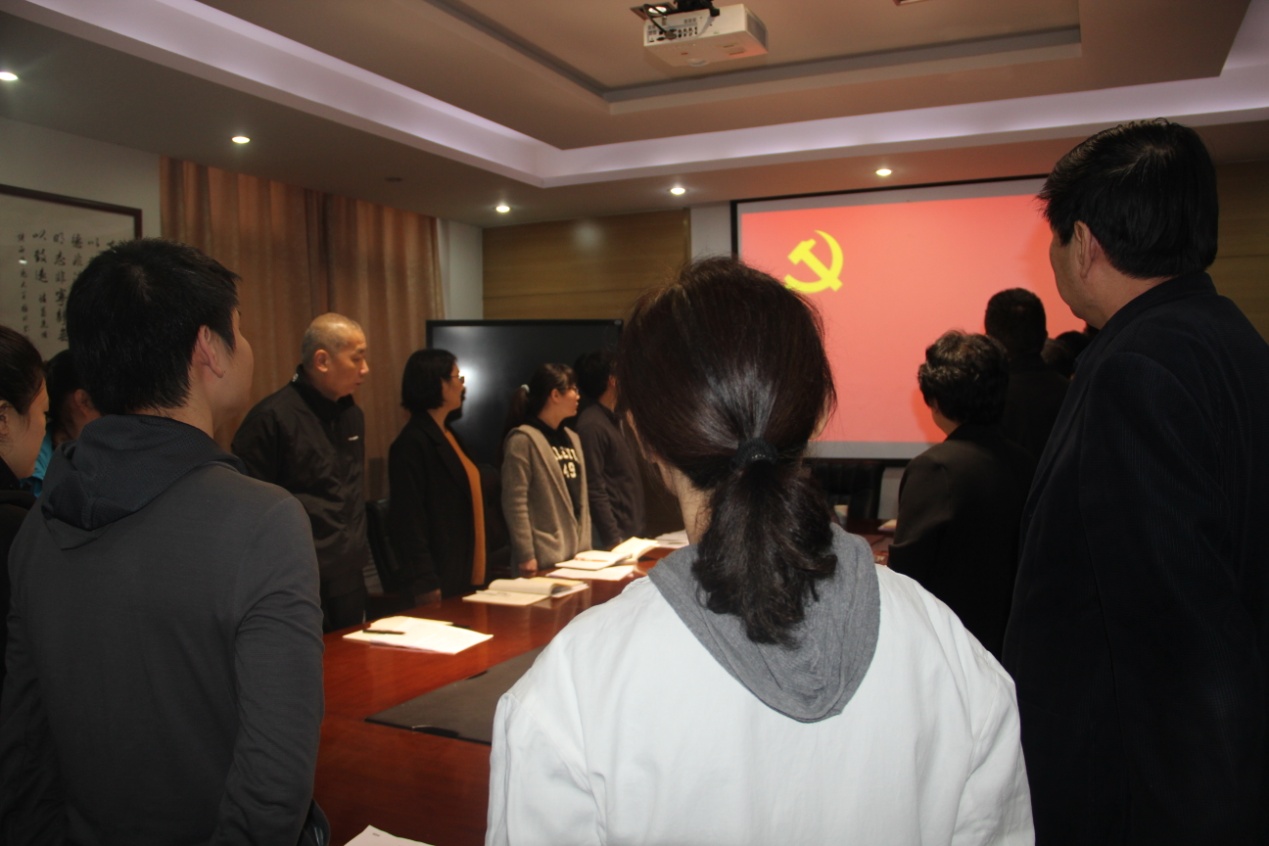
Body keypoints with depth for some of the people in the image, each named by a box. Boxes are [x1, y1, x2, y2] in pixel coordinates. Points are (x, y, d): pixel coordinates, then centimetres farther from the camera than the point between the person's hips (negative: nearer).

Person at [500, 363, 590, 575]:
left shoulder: (572, 438, 14)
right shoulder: (523, 439, -10)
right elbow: (515, 502, -15)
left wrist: (586, 546, 14)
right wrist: (526, 555, -17)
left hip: (576, 555, 7)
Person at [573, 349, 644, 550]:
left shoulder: (614, 420, 14)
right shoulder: (591, 425, -15)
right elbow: (594, 490, -20)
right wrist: (613, 539, -21)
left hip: (631, 532, 9)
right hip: (612, 535, -9)